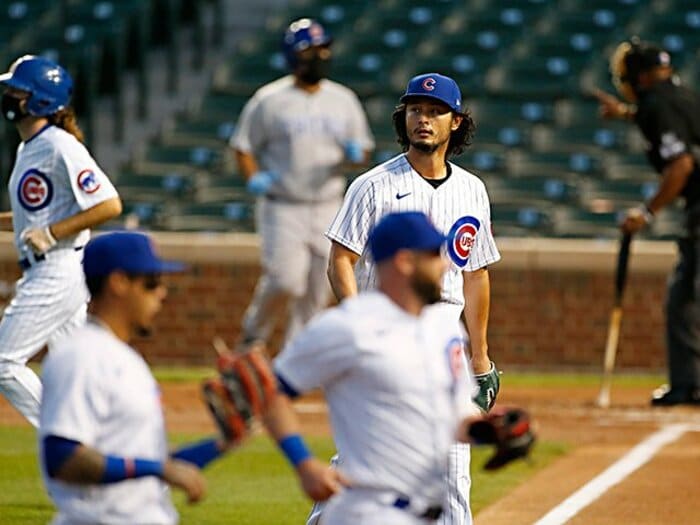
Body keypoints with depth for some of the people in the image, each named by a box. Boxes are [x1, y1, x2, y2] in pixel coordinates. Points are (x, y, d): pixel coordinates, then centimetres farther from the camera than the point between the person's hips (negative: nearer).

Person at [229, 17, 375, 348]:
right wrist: (254, 178, -16)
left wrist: (356, 155, -9)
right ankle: (255, 329, 11)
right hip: (282, 208, -4)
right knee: (286, 280, -17)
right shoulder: (269, 100, -3)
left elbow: (363, 149, 15)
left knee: (316, 292, 5)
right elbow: (243, 146, 3)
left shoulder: (343, 100, 7)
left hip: (327, 208, 4)